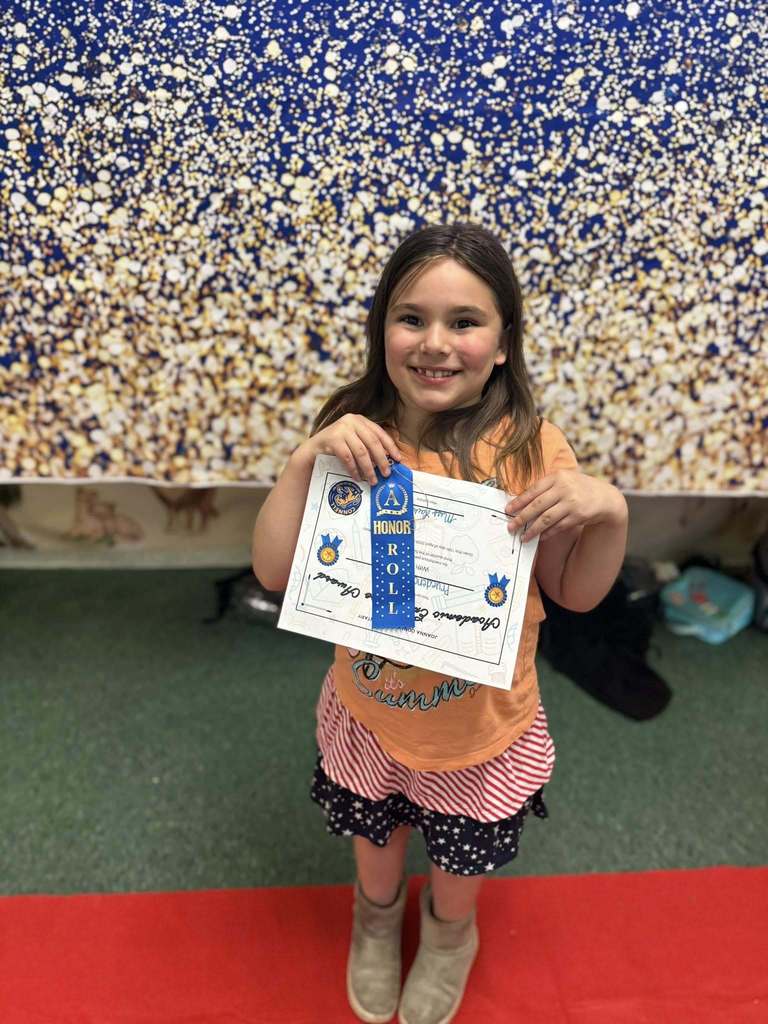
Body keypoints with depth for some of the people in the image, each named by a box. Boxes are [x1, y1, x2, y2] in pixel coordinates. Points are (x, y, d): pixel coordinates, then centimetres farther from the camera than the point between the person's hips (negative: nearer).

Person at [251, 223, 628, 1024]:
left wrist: (608, 511, -29)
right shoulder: (354, 436, -17)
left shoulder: (529, 448, -21)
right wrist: (306, 457, -29)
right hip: (368, 712, 1)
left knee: (459, 866, 27)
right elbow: (273, 572, -17)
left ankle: (450, 936, 63)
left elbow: (575, 594, -10)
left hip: (481, 726, -1)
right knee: (374, 841, 30)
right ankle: (376, 916, 65)